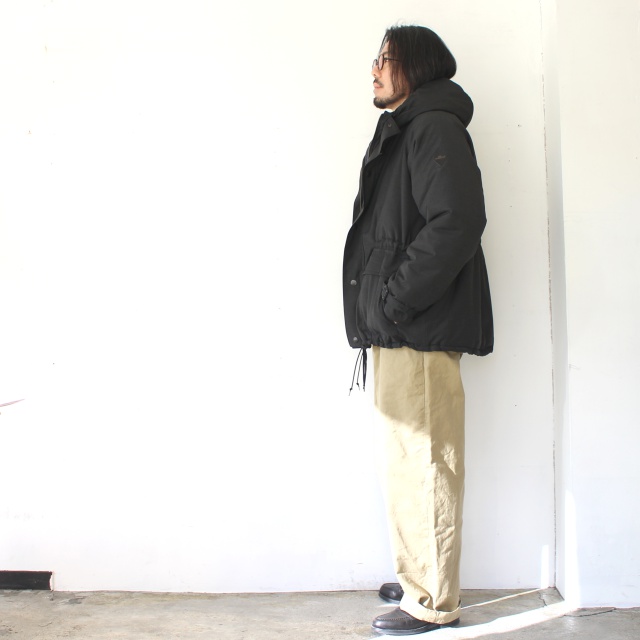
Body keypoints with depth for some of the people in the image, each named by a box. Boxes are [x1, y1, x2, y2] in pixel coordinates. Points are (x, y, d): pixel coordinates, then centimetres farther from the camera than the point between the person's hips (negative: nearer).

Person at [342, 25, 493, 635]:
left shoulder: (435, 128, -9)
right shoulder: (400, 134, 21)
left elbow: (456, 222, -23)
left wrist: (394, 303, -20)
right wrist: (380, 311, 10)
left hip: (421, 333, -10)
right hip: (396, 334, 10)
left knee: (426, 465, -2)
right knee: (405, 463, 18)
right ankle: (416, 578, 32)